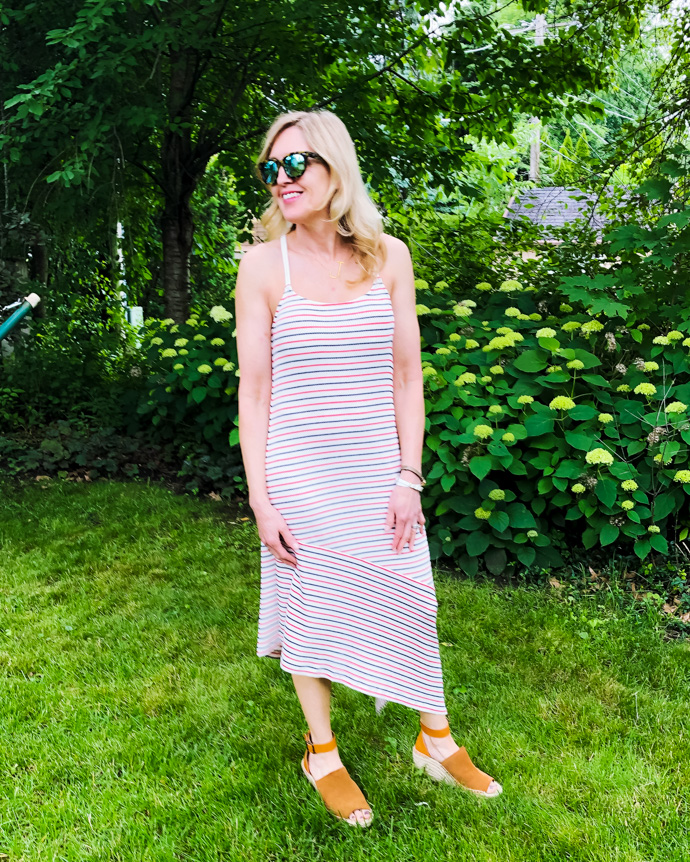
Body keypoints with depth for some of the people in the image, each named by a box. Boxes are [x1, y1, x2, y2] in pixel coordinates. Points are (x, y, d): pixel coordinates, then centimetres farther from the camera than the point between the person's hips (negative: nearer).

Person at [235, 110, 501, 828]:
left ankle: (436, 741, 35)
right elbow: (253, 390, -4)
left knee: (407, 601, 11)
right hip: (299, 474, -1)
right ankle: (322, 753, 34)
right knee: (310, 608, 10)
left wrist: (409, 478, -3)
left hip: (379, 470, 2)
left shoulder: (388, 256, 0)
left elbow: (407, 375, 2)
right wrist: (260, 499, -8)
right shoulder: (263, 264, -5)